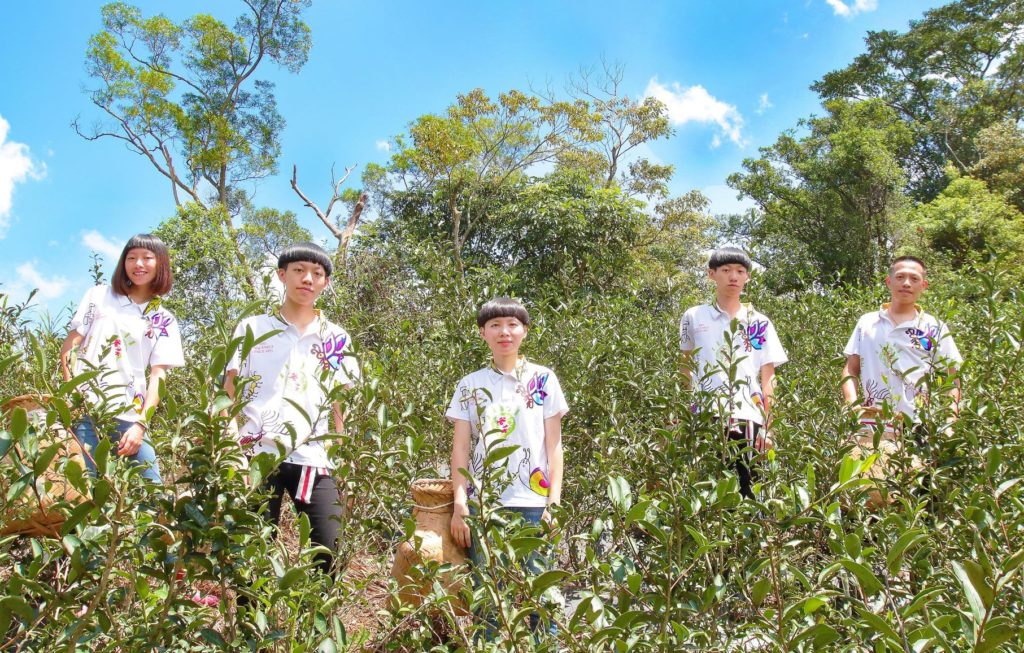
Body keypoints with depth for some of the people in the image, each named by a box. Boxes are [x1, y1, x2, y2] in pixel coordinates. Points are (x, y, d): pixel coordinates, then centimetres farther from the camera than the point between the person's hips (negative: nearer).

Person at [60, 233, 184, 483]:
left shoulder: (164, 320, 10)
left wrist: (141, 423, -9)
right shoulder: (99, 296, 11)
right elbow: (68, 349, 8)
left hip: (130, 415, 1)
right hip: (85, 408, -1)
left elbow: (158, 375, 3)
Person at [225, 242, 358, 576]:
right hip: (256, 454, 0)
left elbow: (341, 405, 12)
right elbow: (229, 392, 10)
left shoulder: (337, 339, 12)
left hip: (312, 457, 1)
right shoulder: (251, 328, 10)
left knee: (331, 552, -6)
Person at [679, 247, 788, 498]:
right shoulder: (694, 317, 9)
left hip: (748, 418, 1)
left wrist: (768, 427, 1)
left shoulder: (760, 323, 9)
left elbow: (768, 380, 8)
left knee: (746, 489, 0)